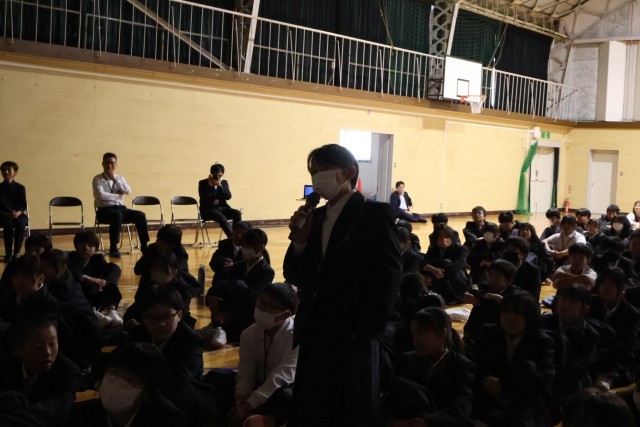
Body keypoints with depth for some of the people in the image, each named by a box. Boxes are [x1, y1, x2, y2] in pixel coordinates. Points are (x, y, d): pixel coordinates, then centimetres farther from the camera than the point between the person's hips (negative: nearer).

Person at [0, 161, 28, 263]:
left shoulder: (20, 188, 7)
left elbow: (24, 206, 1)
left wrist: (18, 212, -21)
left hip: (18, 214, 0)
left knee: (20, 224, -35)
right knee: (8, 224, -35)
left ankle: (16, 252, -23)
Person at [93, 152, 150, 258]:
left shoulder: (120, 178, 16)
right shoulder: (98, 179, 2)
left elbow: (128, 191, -1)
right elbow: (101, 195, -15)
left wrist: (115, 179, -7)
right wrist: (118, 195, -6)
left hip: (120, 208, 5)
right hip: (104, 210, -4)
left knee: (140, 215, -20)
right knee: (117, 215, -38)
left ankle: (144, 246, -14)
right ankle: (113, 248, -30)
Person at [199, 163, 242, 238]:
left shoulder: (224, 182, 11)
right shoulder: (203, 183, 0)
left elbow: (228, 197, -4)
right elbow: (204, 199, -13)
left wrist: (220, 185, -16)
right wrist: (210, 185, -18)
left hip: (222, 208, 4)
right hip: (208, 210, -4)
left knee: (237, 213, -24)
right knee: (221, 217, -36)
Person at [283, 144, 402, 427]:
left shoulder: (374, 215, -8)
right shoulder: (316, 217, 11)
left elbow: (388, 279, -14)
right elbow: (296, 277, 8)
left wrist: (362, 330, -15)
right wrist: (299, 240, -8)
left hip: (352, 341, -6)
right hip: (314, 338, 6)